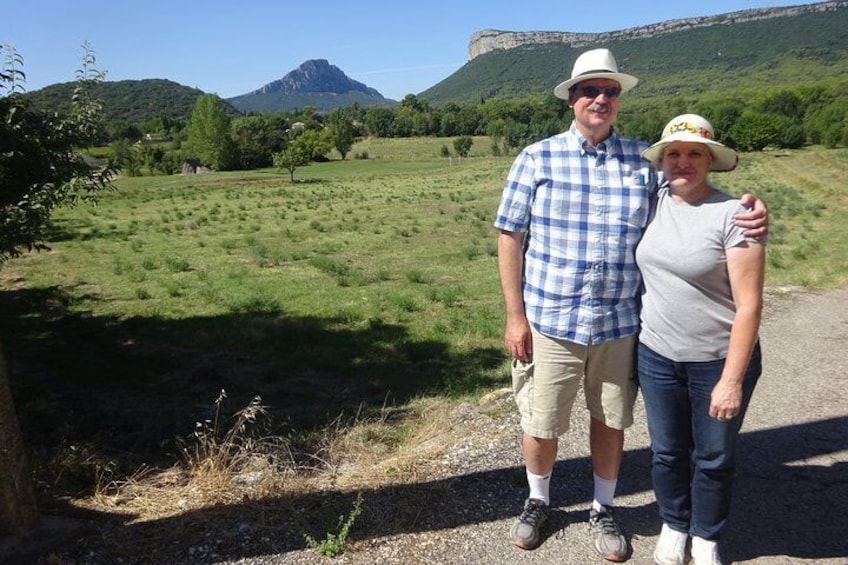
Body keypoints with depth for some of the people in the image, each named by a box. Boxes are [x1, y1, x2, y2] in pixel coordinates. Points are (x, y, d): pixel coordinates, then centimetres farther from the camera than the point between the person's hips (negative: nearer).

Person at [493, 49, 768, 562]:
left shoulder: (644, 159, 3)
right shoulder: (537, 159, -3)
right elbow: (510, 237, -2)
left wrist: (753, 210, -13)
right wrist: (515, 316, -5)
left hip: (619, 324, 2)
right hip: (550, 322, -1)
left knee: (611, 423, 16)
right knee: (541, 424, 10)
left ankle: (604, 510, 40)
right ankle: (538, 502, 38)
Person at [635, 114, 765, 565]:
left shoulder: (732, 215, -16)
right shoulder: (653, 202, -1)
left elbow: (749, 304, -16)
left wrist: (732, 379, -16)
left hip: (719, 360, -4)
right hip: (656, 357, 4)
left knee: (713, 459, 15)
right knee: (667, 452, 19)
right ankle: (673, 526, 44)